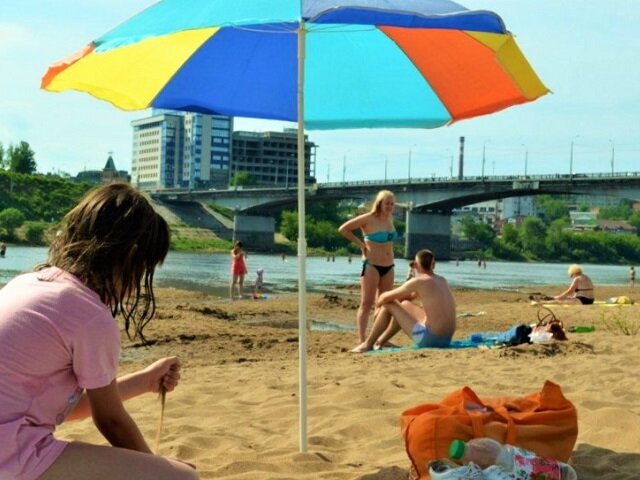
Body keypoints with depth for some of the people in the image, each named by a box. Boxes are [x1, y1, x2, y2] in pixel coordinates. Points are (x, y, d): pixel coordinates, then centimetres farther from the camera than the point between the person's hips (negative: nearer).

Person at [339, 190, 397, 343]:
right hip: (372, 266, -7)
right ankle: (362, 341, -5)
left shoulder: (390, 219, 10)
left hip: (388, 267, 7)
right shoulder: (368, 219, -10)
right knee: (367, 304, -5)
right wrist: (361, 244, -6)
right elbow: (343, 229, -8)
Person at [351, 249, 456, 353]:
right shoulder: (442, 281, 14)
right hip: (446, 339, 8)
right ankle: (380, 342, 39)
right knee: (404, 305, 28)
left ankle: (367, 344, 17)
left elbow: (386, 297, -4)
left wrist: (378, 303, 19)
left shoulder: (418, 282, -10)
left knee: (388, 305, 5)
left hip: (430, 339, -8)